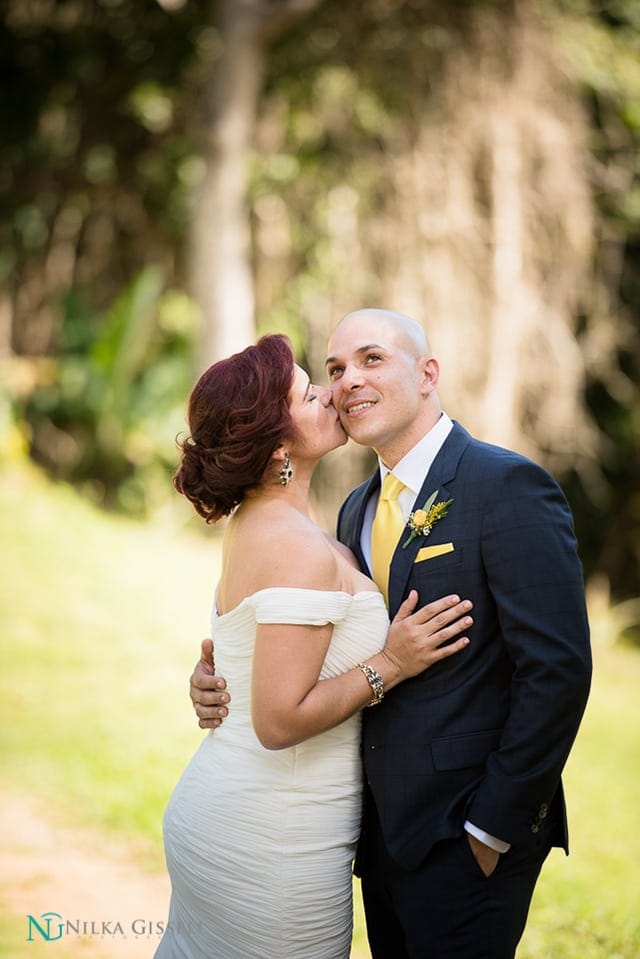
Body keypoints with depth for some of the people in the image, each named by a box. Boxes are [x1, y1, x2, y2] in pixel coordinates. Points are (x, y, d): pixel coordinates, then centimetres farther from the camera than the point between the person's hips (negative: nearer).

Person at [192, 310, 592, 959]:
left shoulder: (507, 486, -14)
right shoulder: (359, 510, 12)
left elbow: (557, 668, -19)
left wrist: (493, 826, -17)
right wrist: (222, 680, -5)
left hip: (464, 835, -8)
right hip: (383, 826, 8)